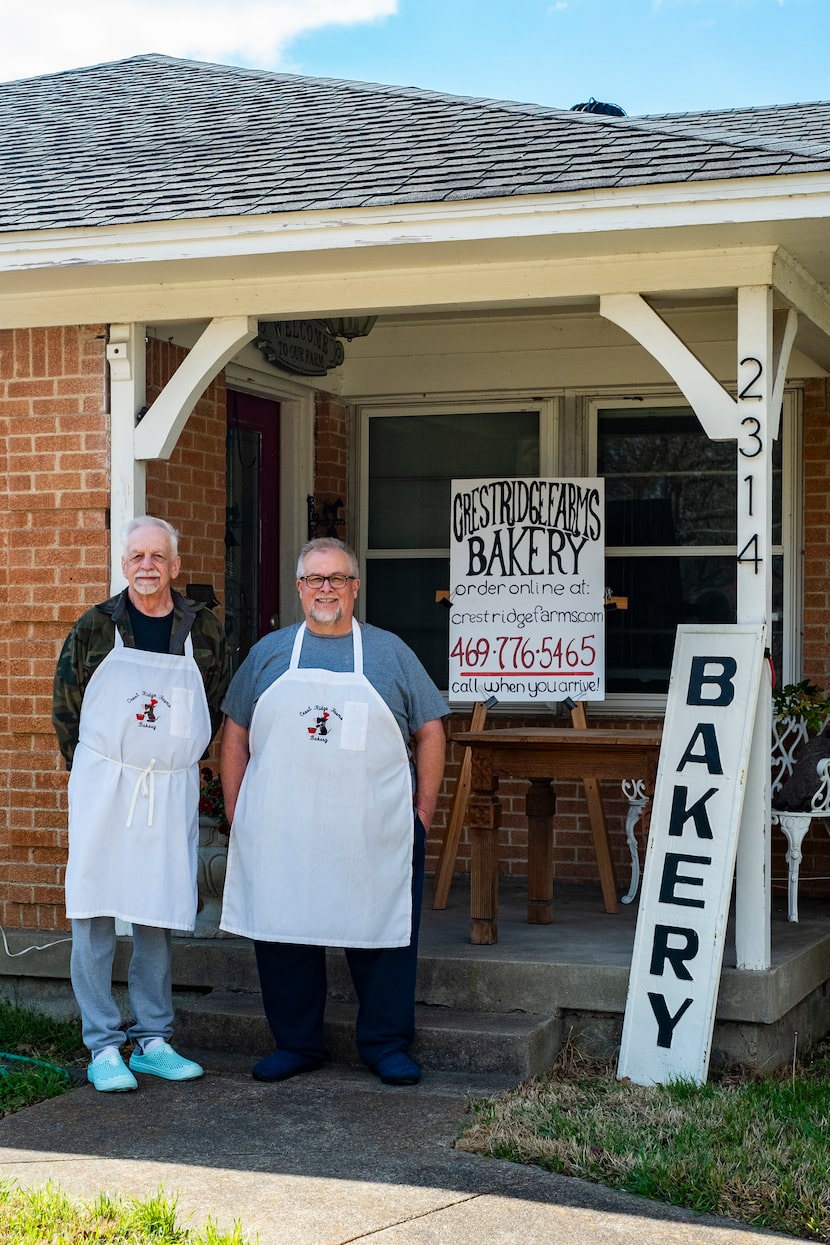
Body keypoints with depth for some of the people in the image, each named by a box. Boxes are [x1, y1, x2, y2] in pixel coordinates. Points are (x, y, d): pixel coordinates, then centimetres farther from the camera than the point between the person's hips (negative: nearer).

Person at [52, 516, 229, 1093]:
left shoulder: (204, 629, 4)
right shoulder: (96, 626, -1)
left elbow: (214, 709, 15)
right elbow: (66, 706, 8)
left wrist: (175, 760, 12)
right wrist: (92, 770, 8)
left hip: (173, 789, 2)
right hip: (103, 786, -1)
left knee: (160, 916, 7)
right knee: (95, 915, -3)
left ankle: (153, 1040, 18)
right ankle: (104, 1047, 4)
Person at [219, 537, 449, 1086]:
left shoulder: (389, 652, 7)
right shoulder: (270, 653, 10)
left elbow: (430, 730, 8)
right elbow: (236, 734, 13)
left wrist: (424, 810, 2)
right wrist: (236, 812, 7)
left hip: (375, 833, -1)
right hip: (280, 832, 1)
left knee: (384, 936, 2)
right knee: (284, 936, 6)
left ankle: (387, 1045, 17)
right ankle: (296, 1043, 21)